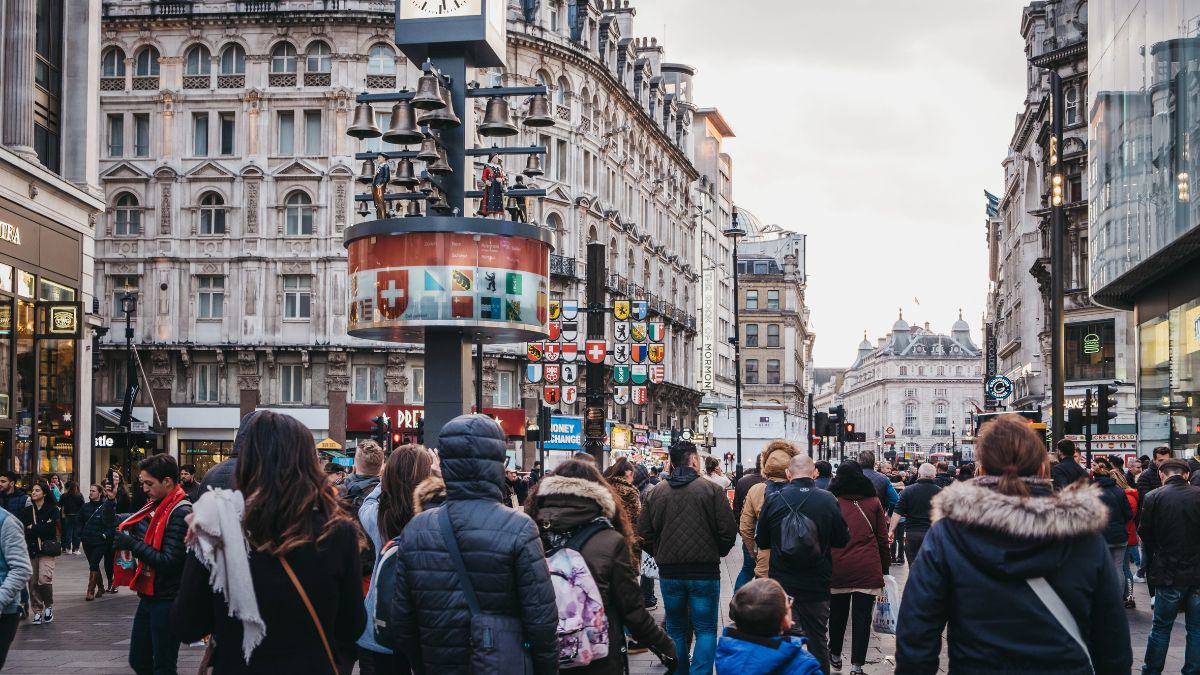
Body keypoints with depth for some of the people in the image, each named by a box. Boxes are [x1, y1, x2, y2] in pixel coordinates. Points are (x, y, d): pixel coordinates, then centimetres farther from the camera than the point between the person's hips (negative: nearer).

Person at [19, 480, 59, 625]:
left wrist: (32, 529, -3)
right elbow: (23, 530, 2)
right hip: (31, 549, 4)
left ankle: (49, 606, 6)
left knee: (44, 579, -18)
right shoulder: (27, 511, 11)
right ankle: (37, 611, 14)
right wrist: (41, 528, -10)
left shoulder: (52, 510, 0)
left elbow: (50, 529, -10)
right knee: (33, 581, 2)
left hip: (46, 549, -4)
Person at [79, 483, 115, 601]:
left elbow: (112, 523, -6)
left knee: (93, 565, -10)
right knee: (93, 565, 12)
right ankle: (100, 587, 27)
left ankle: (91, 591, -8)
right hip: (87, 541, 5)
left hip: (100, 541, -5)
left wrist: (106, 535, -15)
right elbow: (80, 522, 17)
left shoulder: (106, 507, -6)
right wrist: (81, 534, 5)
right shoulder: (85, 507, 8)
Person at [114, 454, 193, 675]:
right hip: (148, 596, 9)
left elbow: (169, 562, -23)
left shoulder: (180, 514, -18)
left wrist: (133, 544, -18)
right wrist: (124, 537, -4)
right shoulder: (156, 506, 9)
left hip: (167, 600, -9)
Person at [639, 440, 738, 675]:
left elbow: (644, 535, 3)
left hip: (669, 572, 3)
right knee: (705, 629, 4)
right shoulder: (711, 489, -9)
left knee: (676, 629, 15)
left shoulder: (656, 493, 0)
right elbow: (728, 532, -9)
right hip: (705, 570, -3)